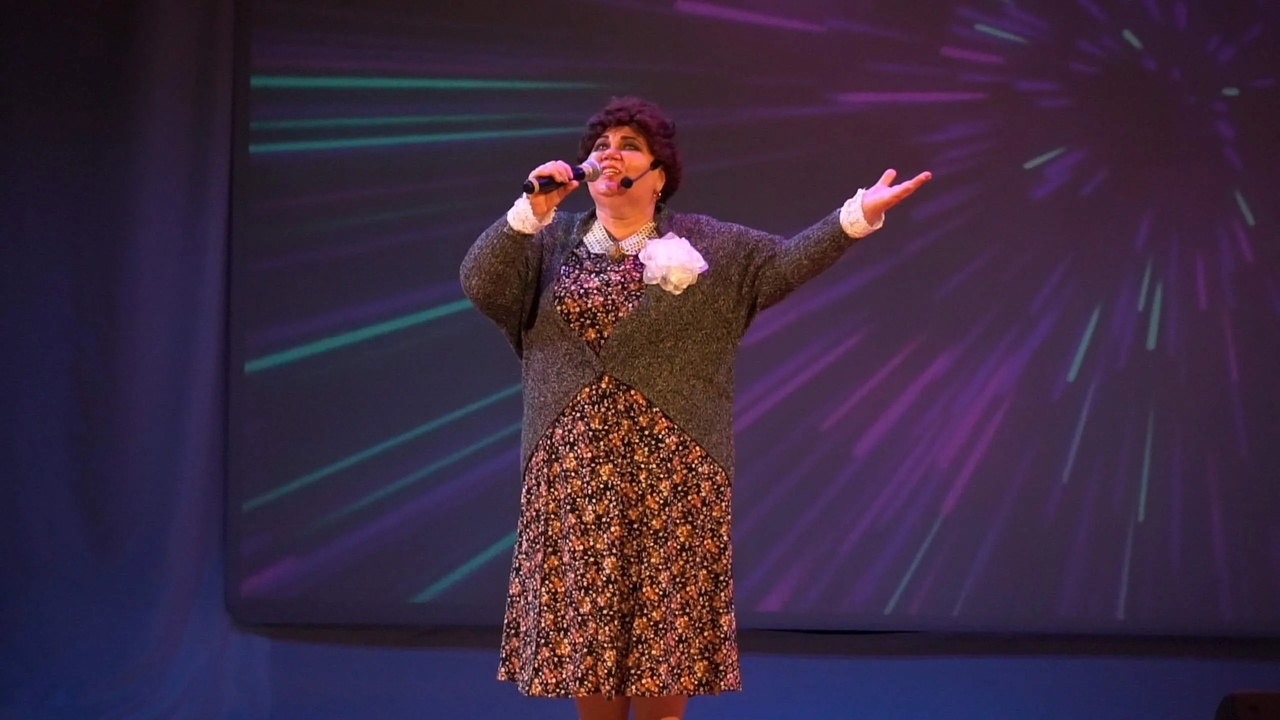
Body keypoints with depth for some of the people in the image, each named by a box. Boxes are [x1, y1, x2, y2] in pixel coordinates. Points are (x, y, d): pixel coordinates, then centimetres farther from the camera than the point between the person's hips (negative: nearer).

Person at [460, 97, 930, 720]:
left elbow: (785, 262, -3)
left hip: (668, 475, -1)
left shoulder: (706, 247, 6)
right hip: (573, 477, 2)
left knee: (661, 640, 1)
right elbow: (479, 284, -4)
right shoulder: (551, 243, 9)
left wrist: (856, 216, -15)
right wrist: (530, 212, -16)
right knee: (581, 636, 5)